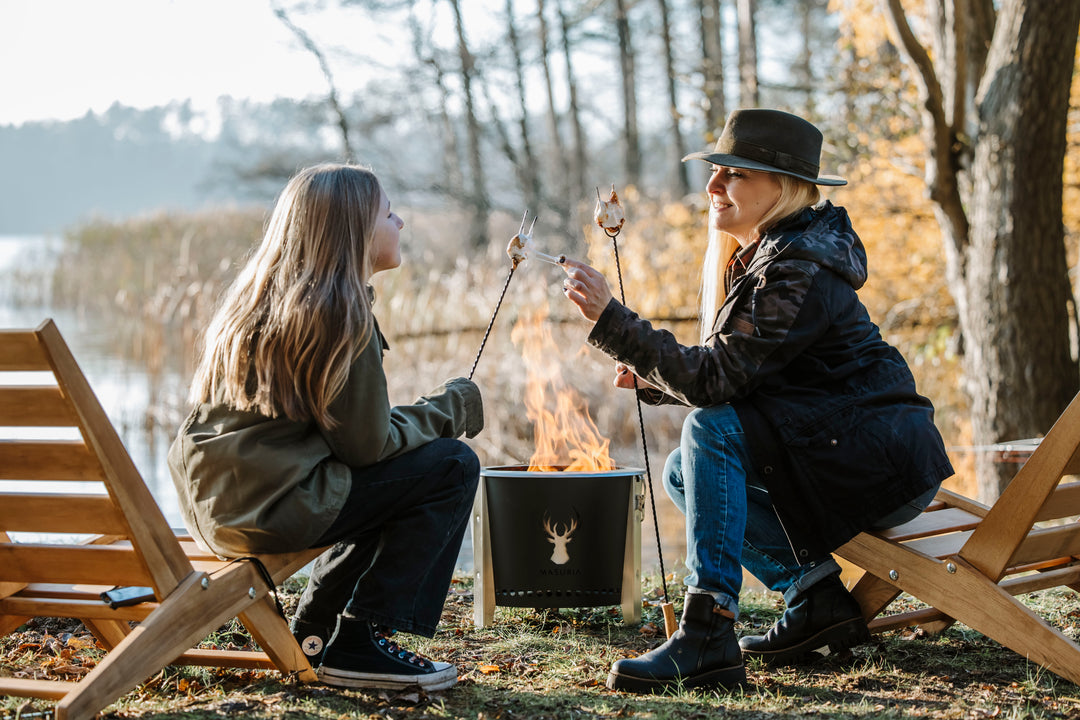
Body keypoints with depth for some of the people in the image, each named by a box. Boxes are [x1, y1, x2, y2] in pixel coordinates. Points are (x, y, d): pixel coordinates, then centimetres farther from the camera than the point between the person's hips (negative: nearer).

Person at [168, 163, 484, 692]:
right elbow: (367, 445, -12)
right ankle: (359, 645, -2)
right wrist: (452, 405, 4)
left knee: (398, 477, 26)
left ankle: (315, 630, 25)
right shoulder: (339, 312, -13)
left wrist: (432, 412, 16)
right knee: (451, 466, -4)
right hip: (268, 506, -10)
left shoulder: (262, 295, 16)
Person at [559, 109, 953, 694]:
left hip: (885, 462, -10)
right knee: (684, 472, 5)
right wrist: (649, 378, -1)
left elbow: (715, 381, -27)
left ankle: (706, 639, -29)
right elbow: (727, 377, 14)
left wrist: (608, 316, -28)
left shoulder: (798, 273, -21)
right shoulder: (756, 258, 10)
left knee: (711, 429, -24)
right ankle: (813, 594, 0)